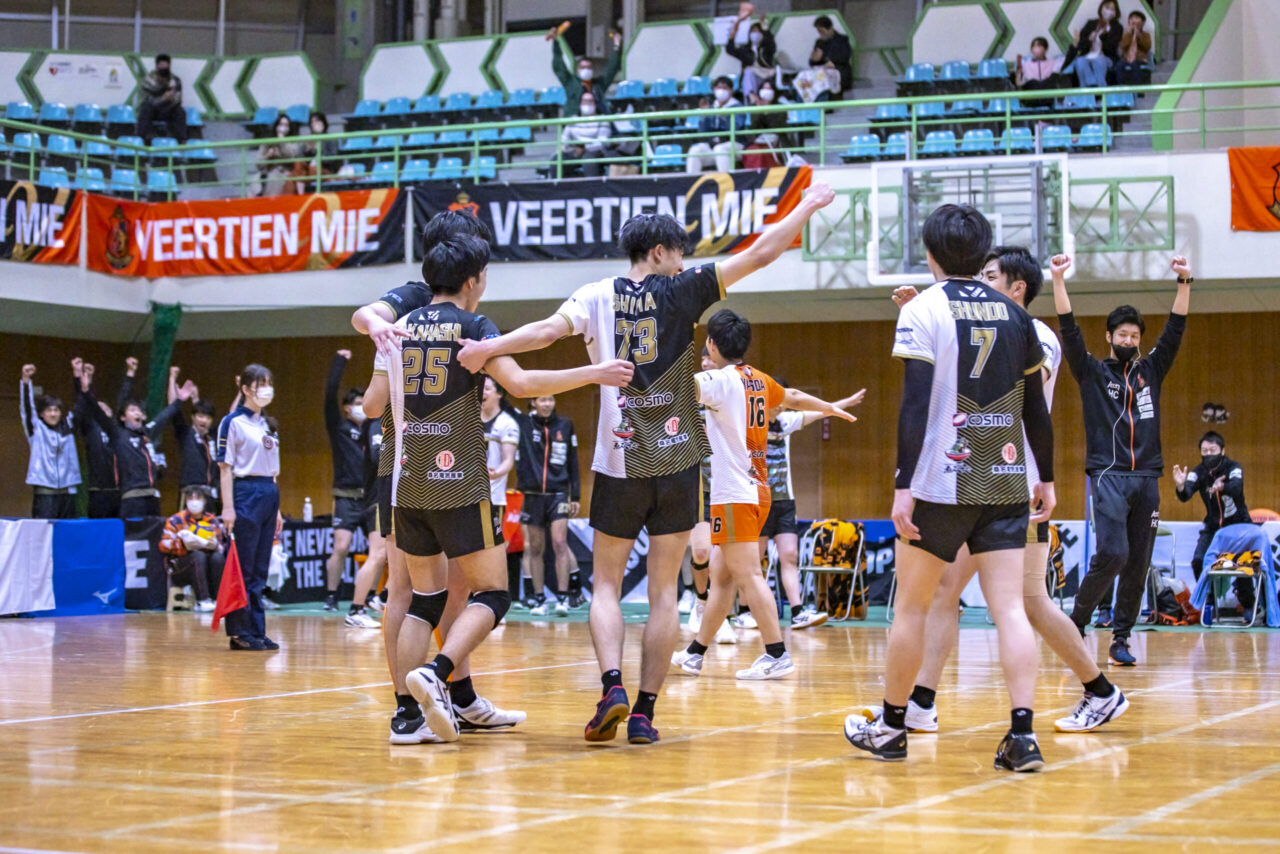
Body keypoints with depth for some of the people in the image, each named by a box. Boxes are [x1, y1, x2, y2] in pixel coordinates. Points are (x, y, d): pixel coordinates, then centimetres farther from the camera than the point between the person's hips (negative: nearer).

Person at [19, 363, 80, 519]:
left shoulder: (68, 427, 13)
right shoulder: (36, 429, 4)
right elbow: (26, 407, -8)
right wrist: (25, 381, -22)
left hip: (67, 492, 4)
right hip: (44, 493, -4)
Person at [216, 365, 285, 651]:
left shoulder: (268, 425, 17)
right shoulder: (233, 422, -5)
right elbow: (225, 467, -9)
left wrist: (276, 509, 17)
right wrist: (228, 507, -16)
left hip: (269, 497, 7)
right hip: (245, 495, -7)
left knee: (260, 570, 8)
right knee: (242, 568, -6)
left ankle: (257, 631, 10)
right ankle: (239, 631, -2)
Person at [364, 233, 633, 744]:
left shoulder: (402, 327, 11)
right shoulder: (472, 325, -4)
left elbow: (374, 401, 13)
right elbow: (520, 383, -18)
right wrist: (594, 373, -13)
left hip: (408, 483, 6)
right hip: (459, 483, -6)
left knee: (425, 599, 14)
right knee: (492, 594, 2)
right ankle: (434, 675, -21)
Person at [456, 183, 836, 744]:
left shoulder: (597, 297, 2)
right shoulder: (681, 292, -1)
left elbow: (551, 328, -16)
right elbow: (760, 254, -1)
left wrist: (489, 347, -16)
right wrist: (807, 207, 10)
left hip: (619, 464, 1)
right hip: (676, 463, -1)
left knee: (606, 584, 10)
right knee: (663, 591, 5)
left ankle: (612, 687, -12)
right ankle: (644, 711, 1)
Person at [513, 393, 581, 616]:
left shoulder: (565, 425, 6)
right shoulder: (523, 423, 3)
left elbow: (573, 462, 10)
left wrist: (575, 496, 8)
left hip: (558, 495, -1)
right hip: (532, 495, 1)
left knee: (560, 543, -13)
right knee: (535, 548, 6)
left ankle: (564, 598, -12)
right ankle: (538, 598, 15)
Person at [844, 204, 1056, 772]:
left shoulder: (923, 311, -5)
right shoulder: (1015, 316, 10)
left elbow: (915, 404, -12)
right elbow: (1036, 408, 11)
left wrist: (904, 485, -13)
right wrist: (1046, 478, 19)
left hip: (942, 483, -4)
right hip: (1005, 483, 4)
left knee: (911, 605, 9)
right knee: (1009, 608, -1)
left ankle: (890, 726, 21)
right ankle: (1022, 734, -11)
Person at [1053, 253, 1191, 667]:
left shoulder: (1151, 371, 17)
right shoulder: (1092, 372, 8)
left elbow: (1175, 331, 10)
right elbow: (1069, 331, -3)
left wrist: (1184, 282, -1)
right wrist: (1058, 280, -14)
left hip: (1147, 477, 4)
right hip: (1108, 475, -4)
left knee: (1138, 564, 2)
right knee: (1112, 555, -18)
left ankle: (1121, 638, 9)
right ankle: (1076, 623, -1)